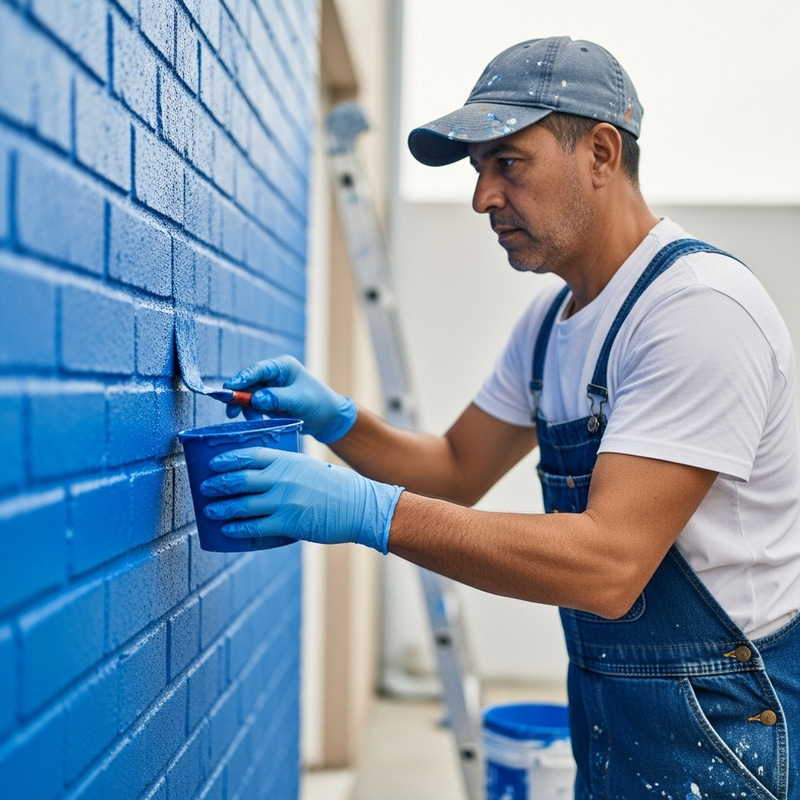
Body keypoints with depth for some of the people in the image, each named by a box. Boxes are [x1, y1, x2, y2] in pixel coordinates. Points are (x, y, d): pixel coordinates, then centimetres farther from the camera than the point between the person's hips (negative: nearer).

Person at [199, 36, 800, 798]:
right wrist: (333, 419, -6)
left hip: (717, 731, -8)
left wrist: (369, 511, -33)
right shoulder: (549, 318, 6)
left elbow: (608, 565, -30)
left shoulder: (698, 306, -24)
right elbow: (458, 469, 12)